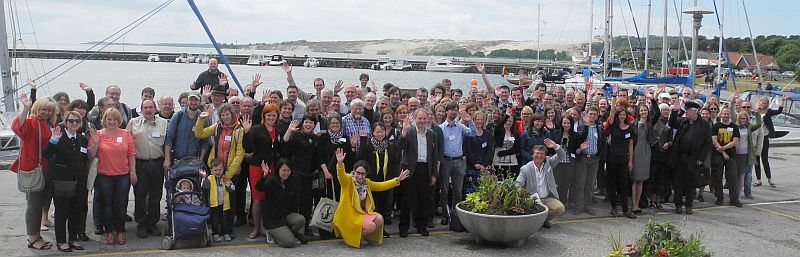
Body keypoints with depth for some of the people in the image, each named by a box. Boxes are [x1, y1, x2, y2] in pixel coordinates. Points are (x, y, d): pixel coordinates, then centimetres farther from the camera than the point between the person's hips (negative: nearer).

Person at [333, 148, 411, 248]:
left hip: (362, 212, 7)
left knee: (379, 219, -16)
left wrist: (398, 179, 11)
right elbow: (341, 176, -32)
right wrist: (340, 163, -54)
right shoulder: (348, 180, -10)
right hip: (348, 214, -7)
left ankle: (364, 235, 7)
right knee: (371, 226, -26)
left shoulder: (366, 182, 11)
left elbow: (381, 186, 18)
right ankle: (351, 235, -1)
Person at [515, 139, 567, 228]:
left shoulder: (548, 162, 4)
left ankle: (545, 218, 8)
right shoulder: (525, 169, -5)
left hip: (548, 198, 3)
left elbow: (561, 155, -2)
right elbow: (517, 185, -8)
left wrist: (555, 146, -23)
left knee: (560, 208, -22)